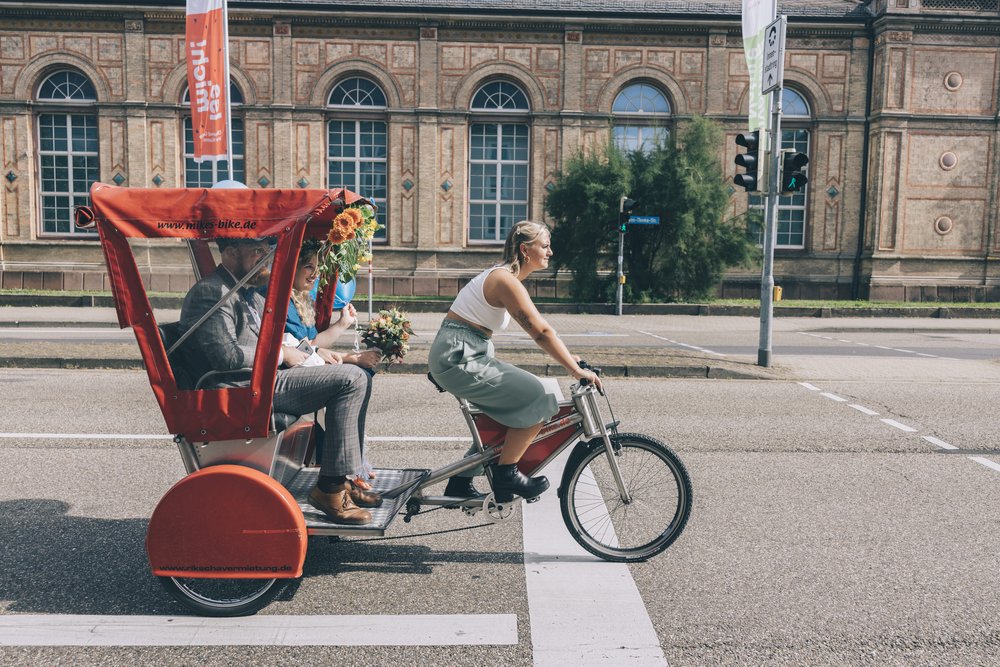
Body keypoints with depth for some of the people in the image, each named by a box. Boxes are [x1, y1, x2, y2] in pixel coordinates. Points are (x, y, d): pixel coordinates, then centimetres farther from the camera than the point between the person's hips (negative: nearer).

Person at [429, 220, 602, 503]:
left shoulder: (504, 275, 14)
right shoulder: (506, 281, -18)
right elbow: (541, 332, -21)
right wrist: (577, 370, -17)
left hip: (465, 357, 10)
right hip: (458, 359, -10)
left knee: (509, 413, 18)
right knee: (537, 400, -10)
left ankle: (461, 482, 24)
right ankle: (506, 474, 1)